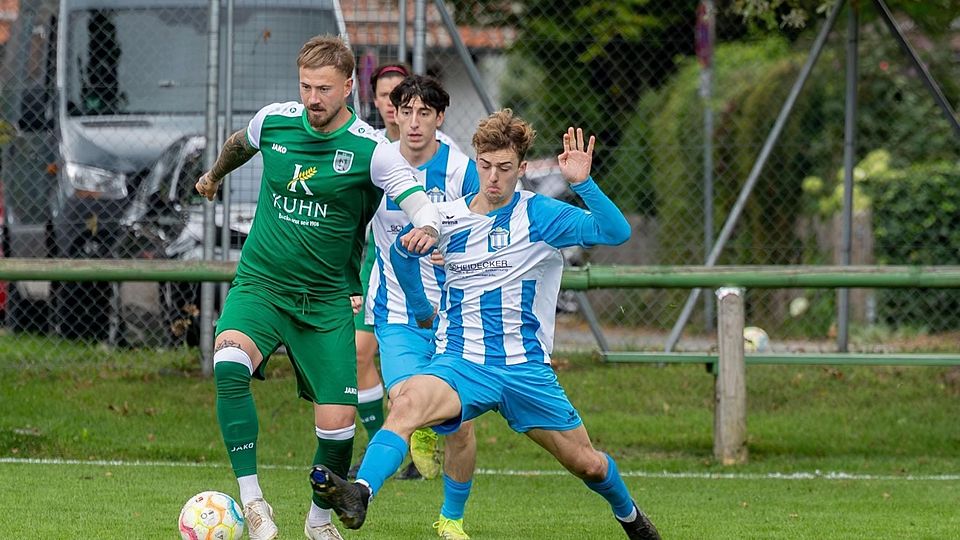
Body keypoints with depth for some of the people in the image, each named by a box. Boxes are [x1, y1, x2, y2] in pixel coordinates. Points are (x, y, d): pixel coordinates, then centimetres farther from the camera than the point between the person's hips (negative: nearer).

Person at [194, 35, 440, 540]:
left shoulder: (371, 149, -12)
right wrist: (214, 174, 42)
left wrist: (426, 229, -45)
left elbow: (425, 208, -21)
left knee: (337, 423, -5)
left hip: (326, 299, -1)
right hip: (259, 285, 1)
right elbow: (241, 143, 22)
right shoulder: (273, 120, -3)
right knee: (229, 364, -30)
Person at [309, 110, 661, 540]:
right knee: (409, 401, -33)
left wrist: (582, 183, -31)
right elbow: (401, 252, 26)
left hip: (527, 370, 0)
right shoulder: (446, 218, 4)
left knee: (587, 464, 10)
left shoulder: (540, 215, -5)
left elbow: (616, 232, -19)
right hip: (460, 364, 1)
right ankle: (359, 494, -52)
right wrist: (422, 310, 25)